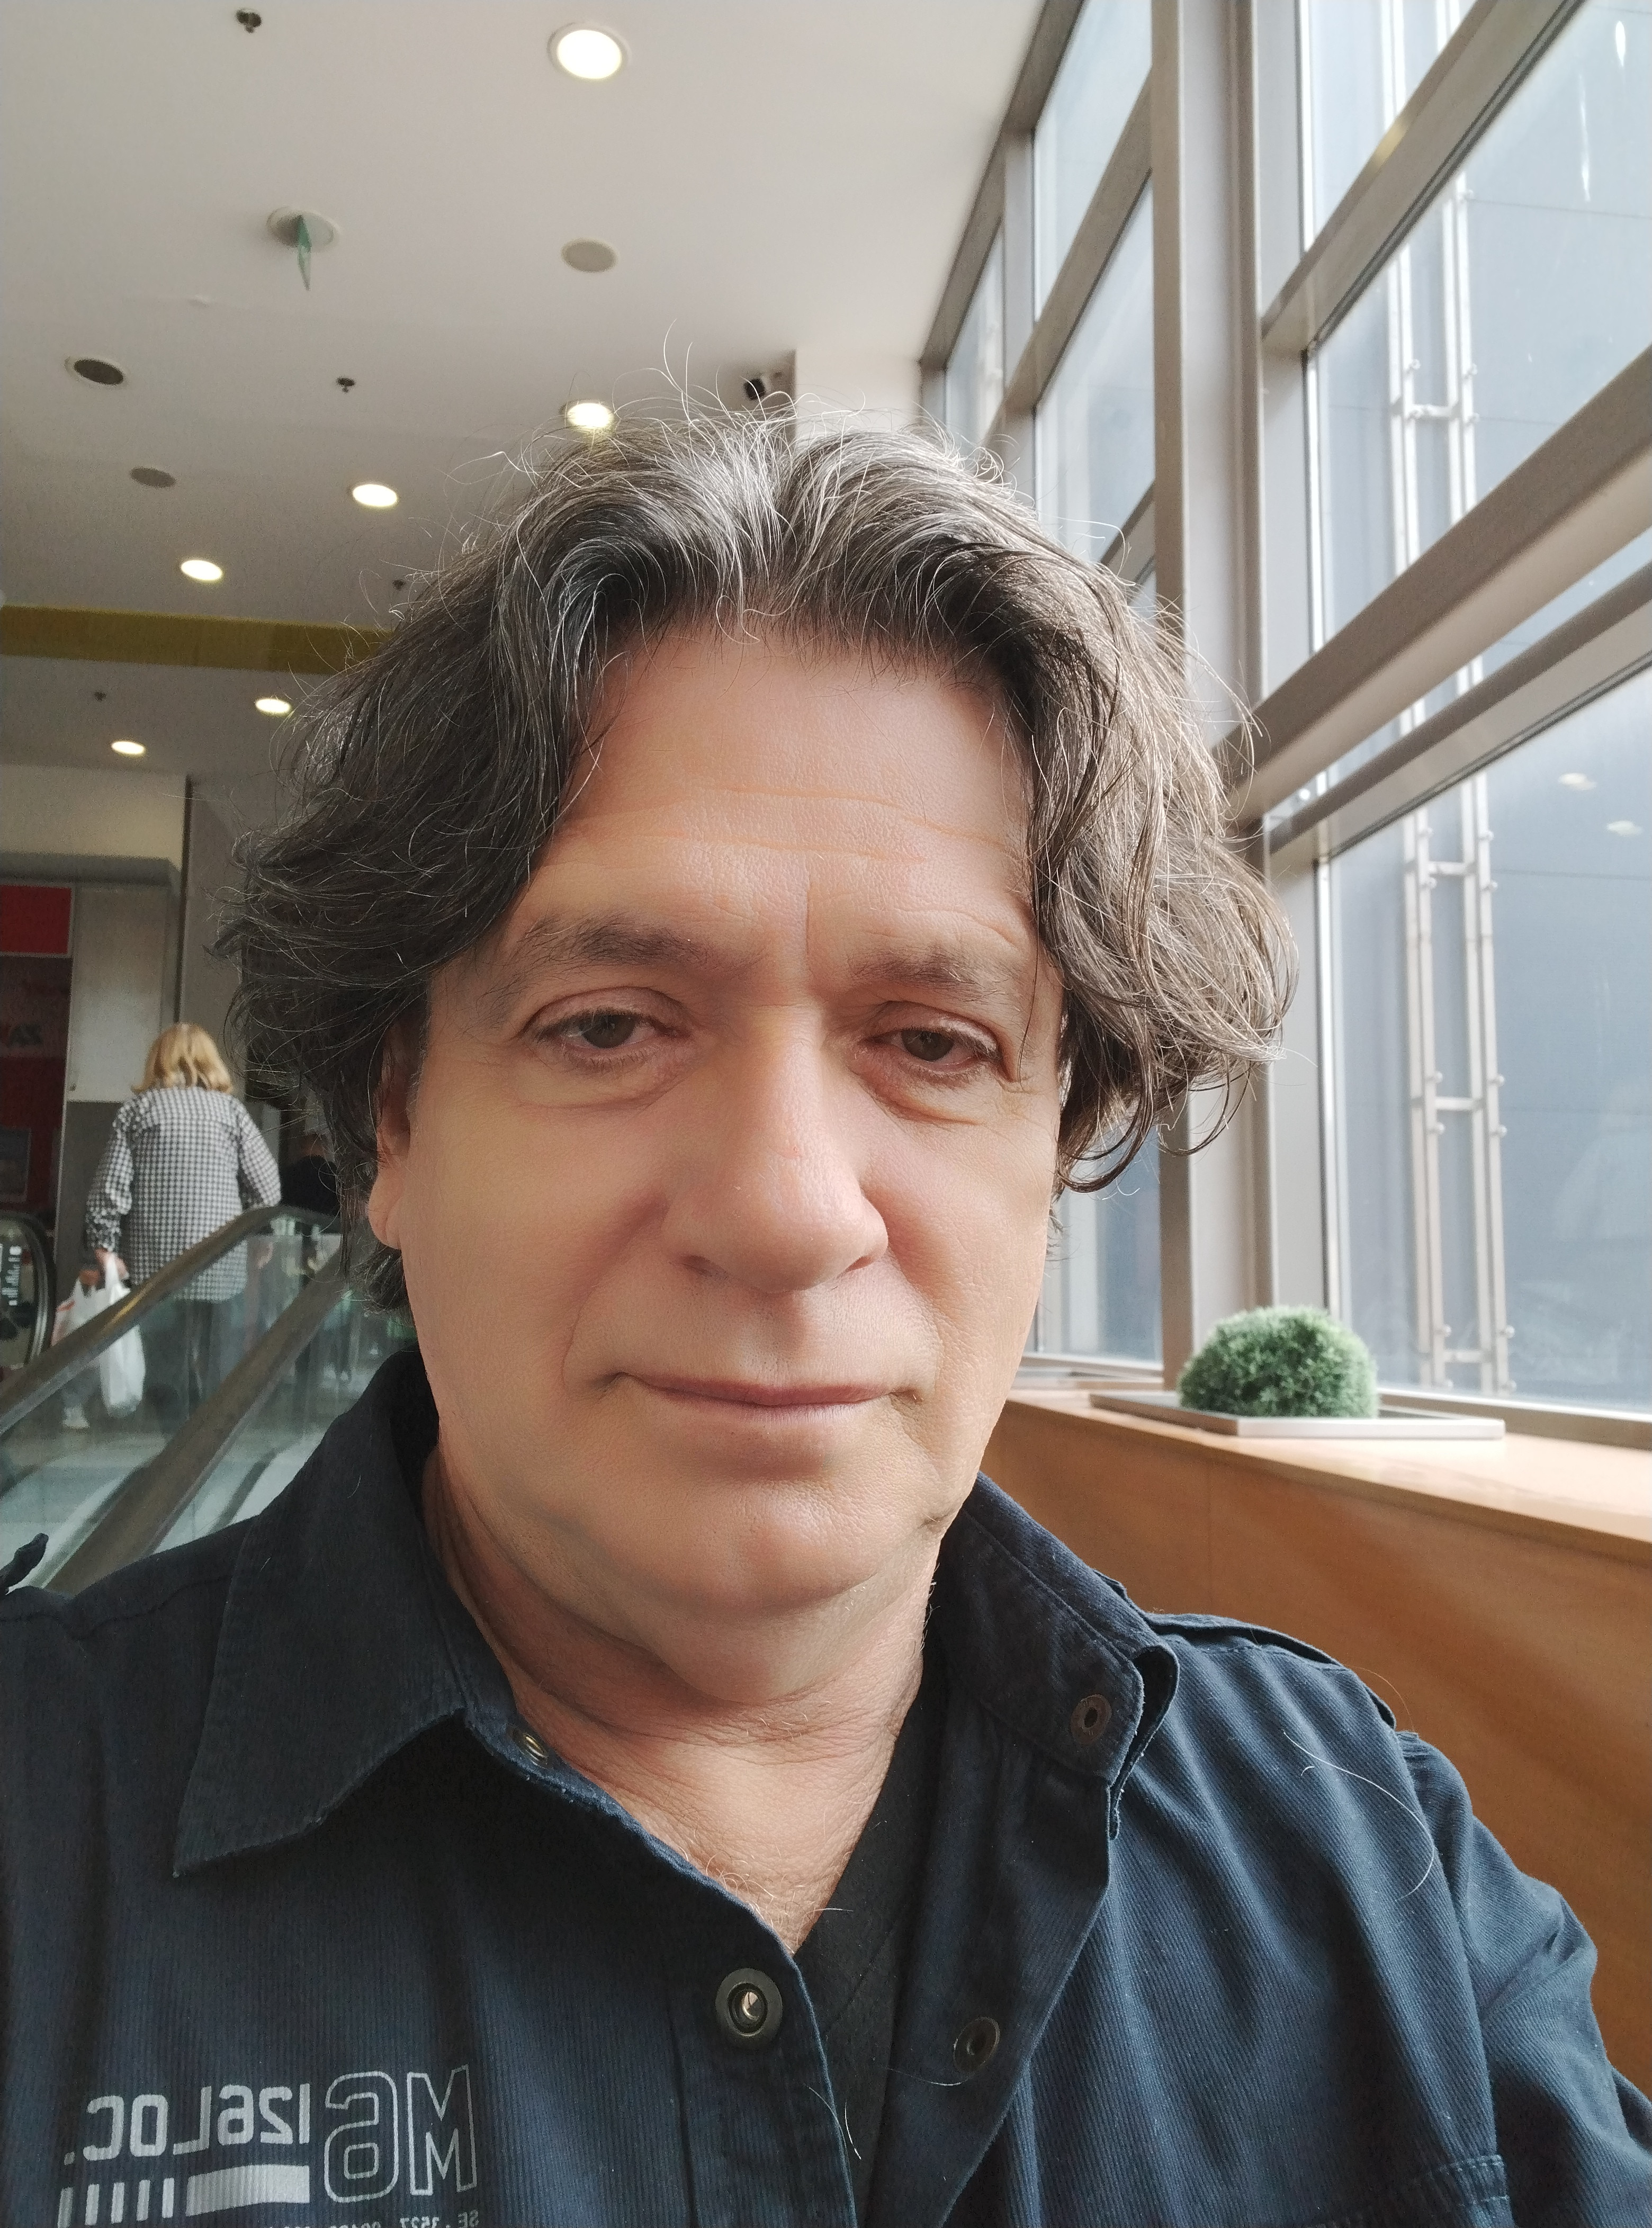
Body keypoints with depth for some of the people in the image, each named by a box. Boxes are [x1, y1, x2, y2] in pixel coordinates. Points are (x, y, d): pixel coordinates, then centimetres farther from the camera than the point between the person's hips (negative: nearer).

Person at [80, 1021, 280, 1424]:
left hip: (155, 1264, 0)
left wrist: (104, 1247, 4)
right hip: (219, 1266, 0)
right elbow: (267, 1187, 1)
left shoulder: (138, 1108, 5)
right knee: (215, 1376, 6)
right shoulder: (230, 1108, 4)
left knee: (164, 1366, 7)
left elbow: (110, 1186, -2)